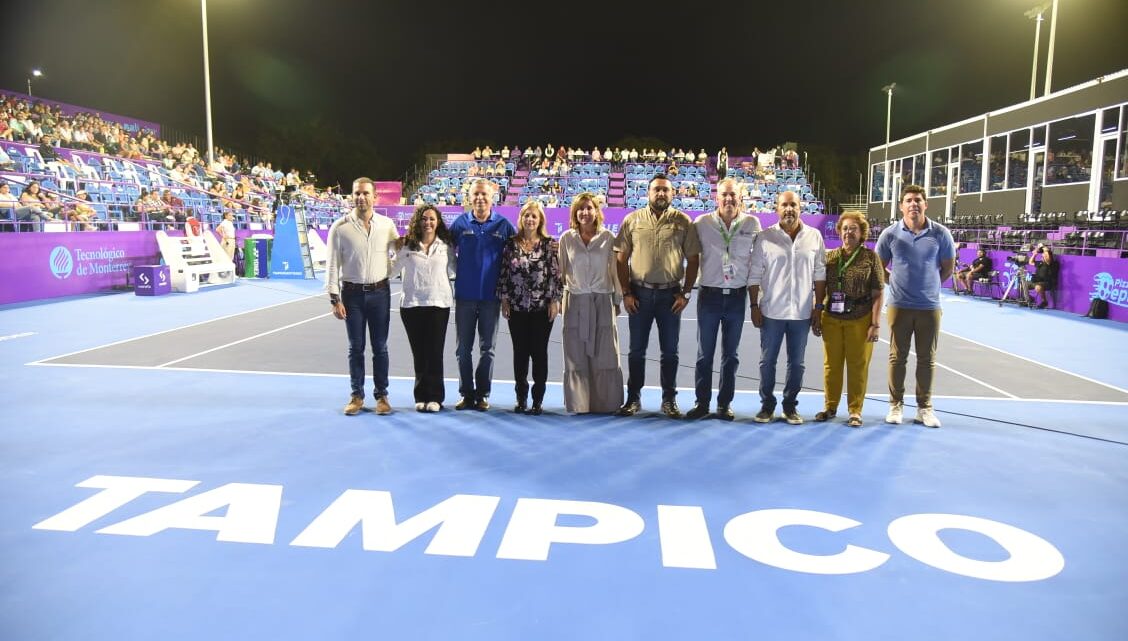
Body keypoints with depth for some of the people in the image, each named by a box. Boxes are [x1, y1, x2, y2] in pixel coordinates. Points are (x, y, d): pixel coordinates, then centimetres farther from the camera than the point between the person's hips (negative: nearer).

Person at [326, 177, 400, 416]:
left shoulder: (387, 225, 1)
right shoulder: (340, 227, -4)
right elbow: (332, 265, -2)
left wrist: (388, 274, 4)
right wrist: (335, 298, -6)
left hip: (379, 292, 1)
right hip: (352, 293, -1)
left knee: (380, 348, 7)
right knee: (356, 348, 7)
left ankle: (382, 395, 17)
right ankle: (357, 396, 18)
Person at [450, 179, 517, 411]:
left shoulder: (504, 225, 0)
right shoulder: (460, 223, 2)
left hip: (491, 296, -1)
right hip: (465, 295, 1)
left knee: (487, 348, 7)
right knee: (464, 348, 7)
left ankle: (482, 394, 17)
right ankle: (466, 394, 18)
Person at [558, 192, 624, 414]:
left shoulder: (608, 238, 1)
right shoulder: (566, 239, 3)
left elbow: (615, 270, 5)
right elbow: (560, 272, 8)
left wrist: (617, 299, 7)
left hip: (602, 302, 0)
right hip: (575, 302, 1)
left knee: (604, 357, 2)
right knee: (576, 357, 3)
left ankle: (605, 403, 12)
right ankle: (578, 404, 12)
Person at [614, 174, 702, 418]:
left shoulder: (683, 222, 2)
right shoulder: (632, 220, 3)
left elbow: (693, 260, 4)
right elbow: (621, 259, 4)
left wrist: (685, 293, -3)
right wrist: (626, 292, -2)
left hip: (670, 294, 0)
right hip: (640, 293, 0)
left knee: (670, 351, 8)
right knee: (636, 349, 8)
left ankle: (669, 400, 18)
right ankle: (633, 398, 19)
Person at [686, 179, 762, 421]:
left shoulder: (752, 224, 0)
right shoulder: (702, 223, -3)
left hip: (737, 296, 1)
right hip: (709, 294, -1)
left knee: (730, 355, 9)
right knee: (705, 353, 5)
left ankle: (725, 403, 19)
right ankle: (702, 402, 15)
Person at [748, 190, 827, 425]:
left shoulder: (814, 236, 2)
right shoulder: (765, 237, -2)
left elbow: (820, 274, 6)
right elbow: (754, 275, 0)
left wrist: (818, 307, 3)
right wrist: (754, 306, -5)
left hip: (802, 313, 1)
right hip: (772, 311, -1)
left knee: (796, 363, 10)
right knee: (767, 361, 7)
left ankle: (790, 406, 23)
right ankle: (767, 406, 20)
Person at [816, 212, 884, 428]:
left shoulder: (870, 257, -2)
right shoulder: (830, 256, 5)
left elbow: (878, 294, -3)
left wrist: (876, 324, -8)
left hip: (860, 320, -2)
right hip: (831, 318, 3)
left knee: (858, 365, 5)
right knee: (831, 364, 9)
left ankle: (855, 410, 18)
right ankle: (830, 406, 23)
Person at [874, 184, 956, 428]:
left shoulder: (940, 233, -2)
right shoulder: (890, 234, -2)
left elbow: (948, 267, 10)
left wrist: (929, 284, 11)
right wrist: (896, 282, 3)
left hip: (929, 306, 0)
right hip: (899, 305, 0)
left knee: (927, 359, 7)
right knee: (897, 357, 6)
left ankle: (924, 407, 18)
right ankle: (896, 405, 17)